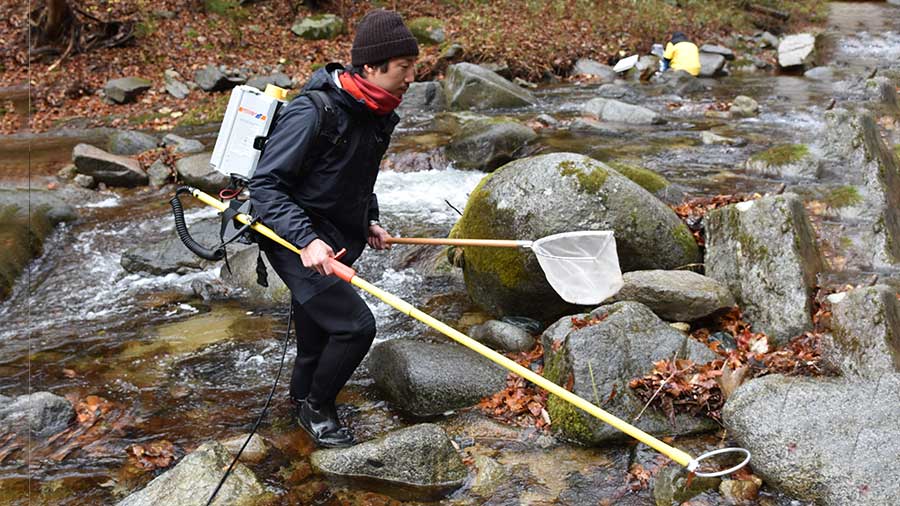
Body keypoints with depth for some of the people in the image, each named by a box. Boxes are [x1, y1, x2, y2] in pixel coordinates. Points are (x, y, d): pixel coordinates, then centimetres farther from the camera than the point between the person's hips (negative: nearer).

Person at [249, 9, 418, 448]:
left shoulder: (376, 115, 4)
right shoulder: (313, 112, -23)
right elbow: (265, 185, -23)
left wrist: (369, 220, 11)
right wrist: (306, 239, -32)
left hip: (336, 241, 8)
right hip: (295, 240, -8)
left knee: (318, 336, 20)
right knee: (355, 325, -13)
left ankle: (305, 401, 43)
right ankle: (315, 406, 11)